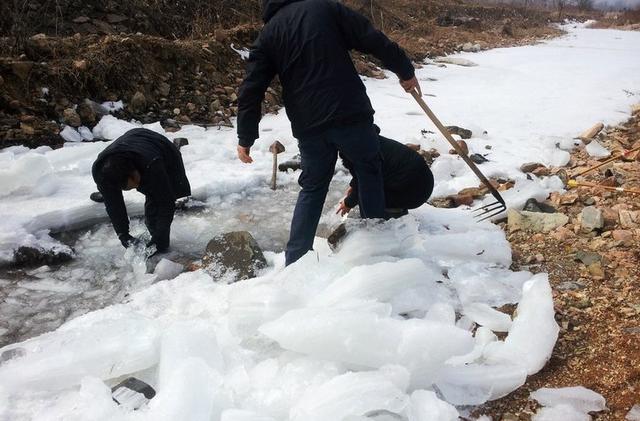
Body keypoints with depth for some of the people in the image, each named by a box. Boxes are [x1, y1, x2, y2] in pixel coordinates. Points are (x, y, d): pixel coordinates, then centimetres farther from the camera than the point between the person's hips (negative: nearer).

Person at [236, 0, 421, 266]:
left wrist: (245, 138, 11)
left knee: (313, 187, 19)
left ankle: (295, 260, 17)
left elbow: (251, 90, 5)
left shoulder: (267, 34, 11)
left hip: (309, 127, 2)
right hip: (351, 114, -2)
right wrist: (405, 70, 12)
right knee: (369, 169, 21)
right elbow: (373, 39, 0)